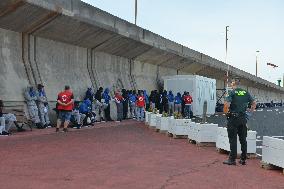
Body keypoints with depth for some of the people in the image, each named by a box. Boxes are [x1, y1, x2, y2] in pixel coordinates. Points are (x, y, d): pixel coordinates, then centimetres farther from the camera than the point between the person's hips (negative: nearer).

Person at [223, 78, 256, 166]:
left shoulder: (232, 92, -9)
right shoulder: (246, 92, 7)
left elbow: (227, 103, -20)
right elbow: (254, 102, 7)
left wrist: (227, 109, -1)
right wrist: (251, 110, 19)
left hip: (233, 117, -5)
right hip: (243, 118, 5)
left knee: (233, 139, 0)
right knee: (243, 139, 11)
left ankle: (232, 159, 3)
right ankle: (243, 159, 16)